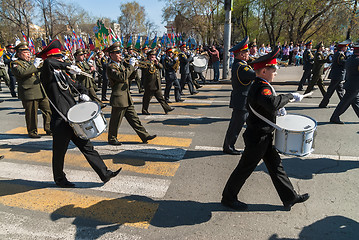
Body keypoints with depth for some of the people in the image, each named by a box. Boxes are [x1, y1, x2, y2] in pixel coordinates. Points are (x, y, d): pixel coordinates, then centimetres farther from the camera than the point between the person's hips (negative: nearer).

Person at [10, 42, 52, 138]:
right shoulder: (15, 64, 1)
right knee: (31, 114, -1)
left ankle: (48, 129, 16)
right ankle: (32, 132, 12)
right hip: (29, 93, -7)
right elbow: (21, 73, -20)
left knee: (48, 110, 6)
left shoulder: (32, 62, 23)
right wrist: (34, 66, -19)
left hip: (41, 92, 7)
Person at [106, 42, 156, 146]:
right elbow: (122, 77, -27)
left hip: (127, 98, 9)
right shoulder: (111, 67, -12)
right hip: (118, 99, -8)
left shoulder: (120, 65, 17)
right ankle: (112, 139, 22)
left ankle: (144, 136, 15)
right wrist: (131, 66, -19)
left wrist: (134, 68, 5)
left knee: (134, 118, 11)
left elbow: (129, 76, 22)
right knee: (115, 121, 5)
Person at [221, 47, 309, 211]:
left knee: (275, 165, 19)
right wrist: (291, 96, -30)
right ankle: (228, 198, 23)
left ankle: (290, 197, 36)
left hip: (264, 136, 10)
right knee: (245, 168, 4)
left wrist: (277, 109, 11)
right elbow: (272, 103, -44)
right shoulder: (262, 88, -23)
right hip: (258, 138, -10)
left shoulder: (258, 85, 8)